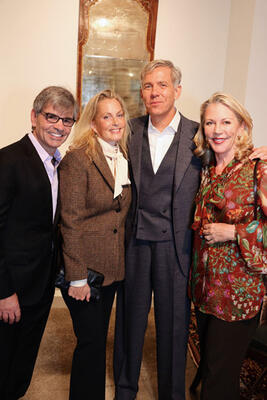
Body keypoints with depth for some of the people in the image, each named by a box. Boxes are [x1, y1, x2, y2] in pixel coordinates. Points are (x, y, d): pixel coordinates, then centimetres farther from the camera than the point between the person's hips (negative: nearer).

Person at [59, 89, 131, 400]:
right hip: (86, 268, -6)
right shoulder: (77, 159, -14)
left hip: (114, 267, 6)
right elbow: (71, 222, -15)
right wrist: (76, 278, -16)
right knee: (91, 341, 5)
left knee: (98, 337, 20)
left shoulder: (125, 158, 6)